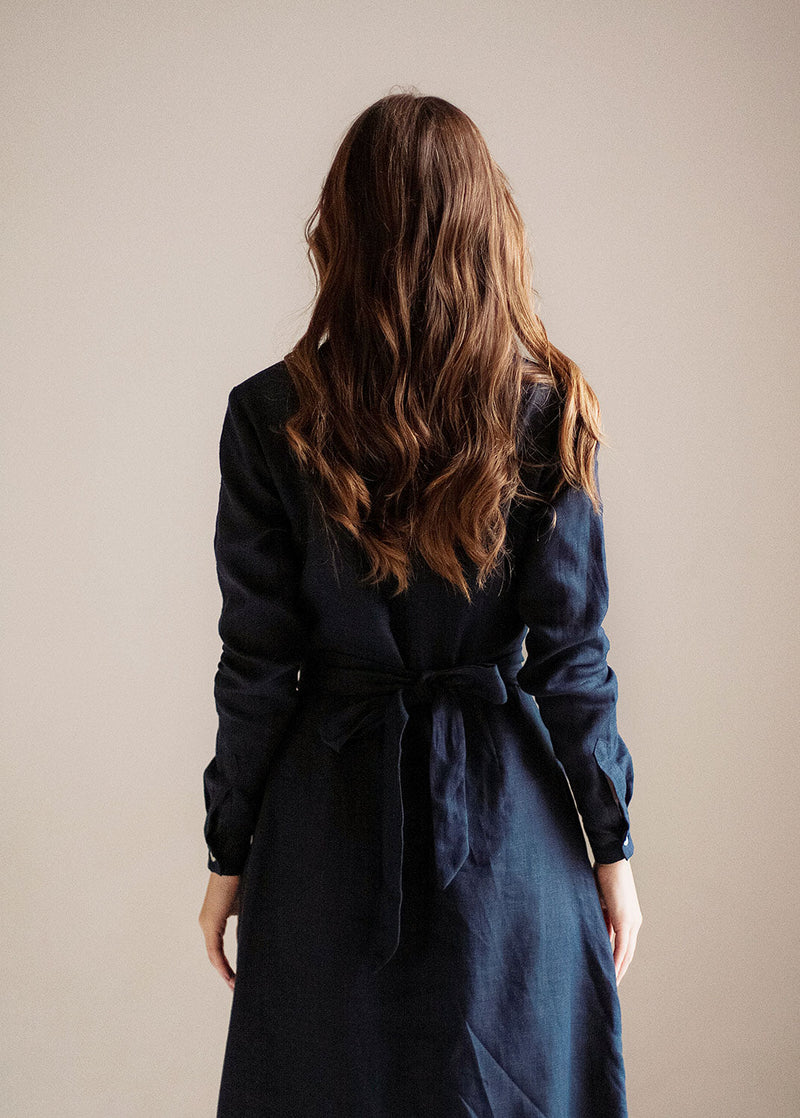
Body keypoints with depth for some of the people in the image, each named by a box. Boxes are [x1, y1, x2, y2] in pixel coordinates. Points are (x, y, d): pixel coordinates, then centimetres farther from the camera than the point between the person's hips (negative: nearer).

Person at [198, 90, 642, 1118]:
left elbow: (257, 668, -7)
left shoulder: (271, 417, -10)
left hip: (332, 812, 0)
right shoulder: (546, 415, -8)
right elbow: (571, 656, -6)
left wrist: (230, 854, 4)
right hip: (508, 825, 1)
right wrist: (611, 847, 5)